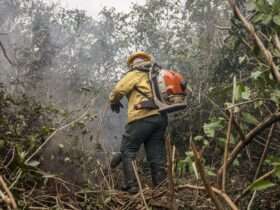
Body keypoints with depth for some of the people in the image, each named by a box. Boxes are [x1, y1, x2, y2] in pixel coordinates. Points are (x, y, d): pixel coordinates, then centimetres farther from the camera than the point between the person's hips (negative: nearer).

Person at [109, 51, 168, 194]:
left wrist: (114, 102, 18)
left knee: (128, 150, 0)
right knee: (157, 155, 7)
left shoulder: (135, 74, 6)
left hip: (143, 117, -7)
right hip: (160, 117, 7)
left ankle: (130, 186, -7)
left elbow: (118, 91, 0)